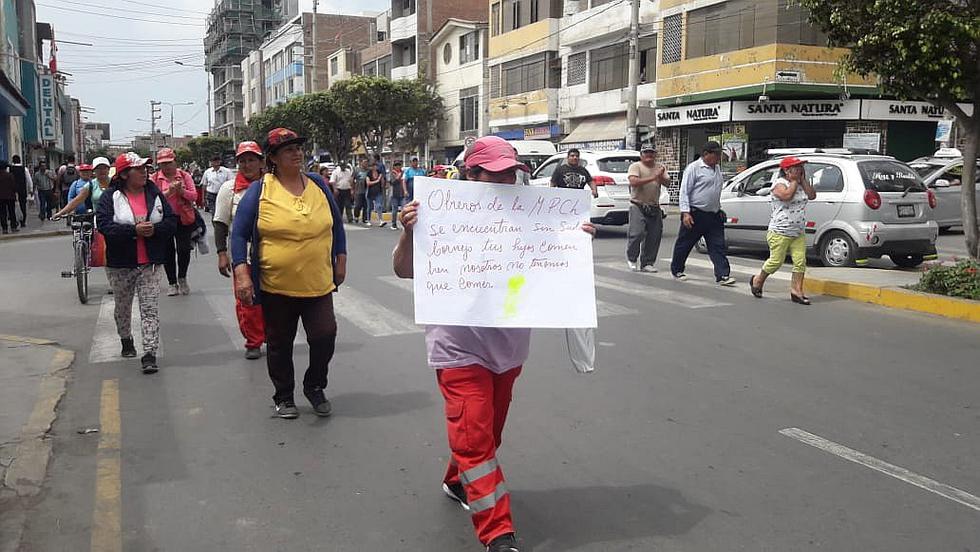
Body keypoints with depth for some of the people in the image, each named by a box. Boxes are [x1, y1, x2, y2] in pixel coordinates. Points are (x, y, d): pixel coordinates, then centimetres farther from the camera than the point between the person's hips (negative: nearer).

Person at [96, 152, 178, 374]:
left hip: (150, 263, 1)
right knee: (123, 306, 19)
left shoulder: (155, 193, 2)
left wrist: (154, 229, -18)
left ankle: (149, 354, -6)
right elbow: (103, 224, -18)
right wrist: (134, 230, -25)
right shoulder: (111, 196, -6)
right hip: (120, 264, 0)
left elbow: (172, 220, 0)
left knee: (150, 309, -6)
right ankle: (126, 340, 44)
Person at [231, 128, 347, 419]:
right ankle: (284, 397, 30)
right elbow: (239, 234, -4)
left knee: (325, 336, -5)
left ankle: (314, 387, 21)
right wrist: (241, 273, -13)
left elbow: (336, 224, 15)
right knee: (279, 344, 10)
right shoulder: (260, 190, -5)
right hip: (276, 286, -2)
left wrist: (341, 260, 14)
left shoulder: (318, 185, 5)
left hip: (318, 284, 2)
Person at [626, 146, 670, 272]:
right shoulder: (635, 166, -2)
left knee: (654, 236, 4)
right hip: (638, 206, -5)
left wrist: (661, 177, -20)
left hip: (654, 208, 5)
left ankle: (647, 263, 15)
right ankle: (631, 259, 9)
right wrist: (652, 178, -23)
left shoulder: (660, 167, 13)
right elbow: (633, 182, -19)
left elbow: (667, 183, 2)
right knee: (636, 233, -14)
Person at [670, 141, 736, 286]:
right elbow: (684, 191, -12)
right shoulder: (694, 168, -9)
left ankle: (723, 275, -5)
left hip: (714, 215, 6)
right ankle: (676, 270, 23)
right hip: (695, 214, -6)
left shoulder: (717, 168, 14)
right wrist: (685, 213, -20)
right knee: (684, 244, 7)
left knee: (718, 246, -2)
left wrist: (719, 210, 21)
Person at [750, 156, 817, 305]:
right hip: (780, 232, -7)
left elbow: (812, 195, 5)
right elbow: (786, 195, -27)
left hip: (799, 233, 7)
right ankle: (757, 280, 21)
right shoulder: (779, 184, -7)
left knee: (800, 261, -3)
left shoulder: (800, 184, 16)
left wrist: (803, 179, 2)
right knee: (776, 261, -3)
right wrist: (794, 181, -11)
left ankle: (797, 291, 2)